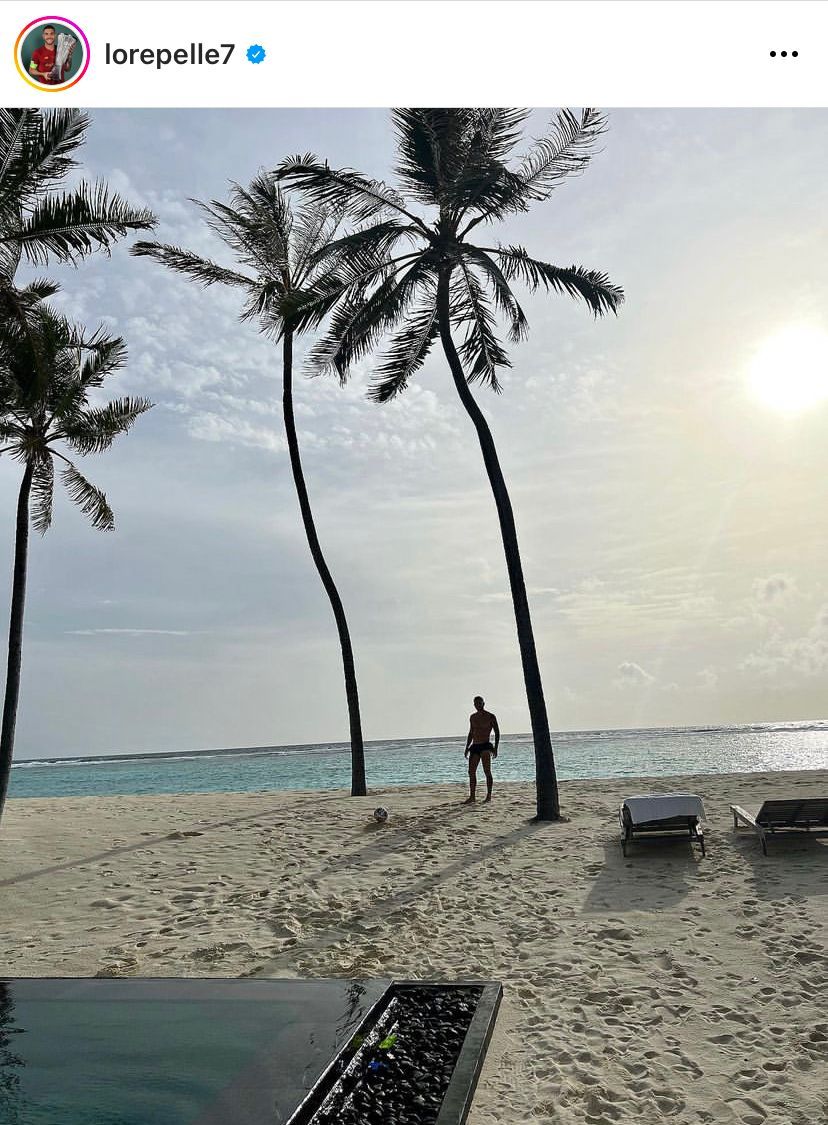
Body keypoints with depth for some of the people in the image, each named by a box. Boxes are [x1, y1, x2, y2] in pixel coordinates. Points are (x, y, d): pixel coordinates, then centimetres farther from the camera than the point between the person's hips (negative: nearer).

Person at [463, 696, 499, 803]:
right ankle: (472, 797, 8)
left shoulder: (491, 717, -1)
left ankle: (489, 795, -9)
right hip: (474, 747, 5)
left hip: (485, 746, -5)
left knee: (487, 771, -13)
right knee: (471, 772, 3)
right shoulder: (472, 717, 14)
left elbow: (497, 733, -1)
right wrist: (467, 747, 15)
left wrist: (495, 748, -10)